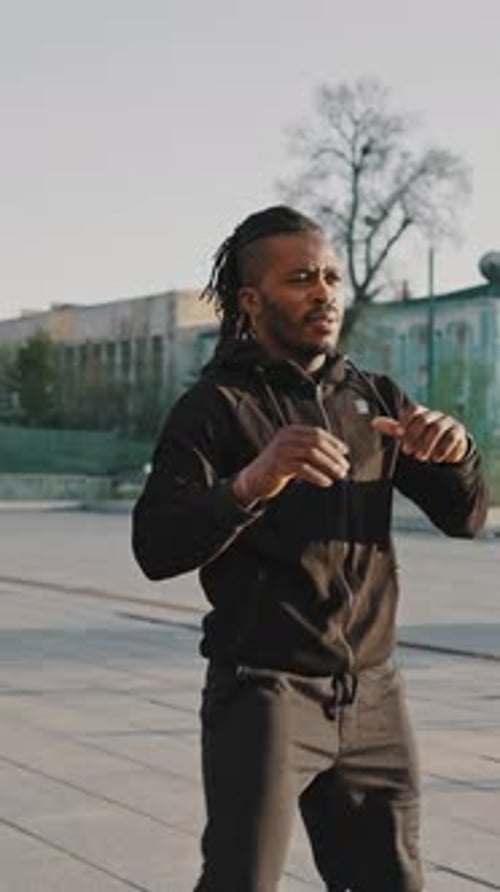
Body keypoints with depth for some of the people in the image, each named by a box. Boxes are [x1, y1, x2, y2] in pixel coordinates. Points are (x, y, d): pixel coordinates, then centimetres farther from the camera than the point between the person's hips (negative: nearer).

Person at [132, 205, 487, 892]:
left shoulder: (375, 398, 11)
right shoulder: (216, 406, -6)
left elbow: (464, 517, 7)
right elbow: (156, 548, -18)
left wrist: (454, 451, -16)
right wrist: (250, 483, -37)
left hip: (374, 698, 5)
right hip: (264, 694, -5)